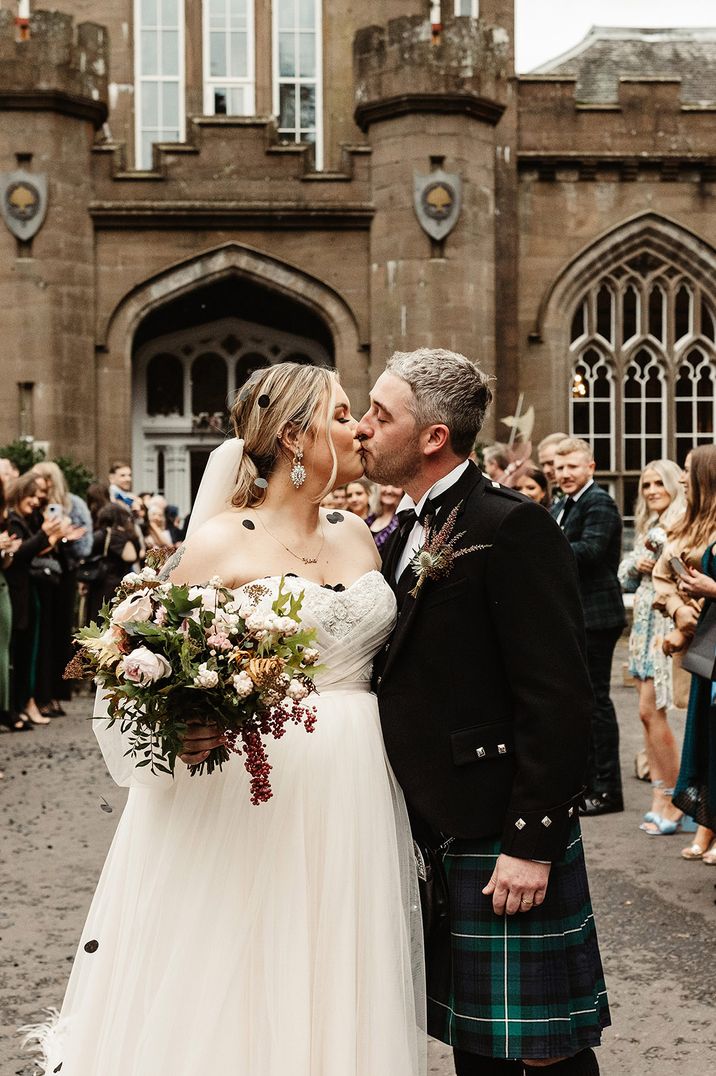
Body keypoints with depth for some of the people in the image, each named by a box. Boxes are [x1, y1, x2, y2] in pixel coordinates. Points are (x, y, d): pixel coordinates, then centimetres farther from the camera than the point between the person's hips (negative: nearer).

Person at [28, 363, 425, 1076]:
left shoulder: (357, 537, 10)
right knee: (235, 996, 1)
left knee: (332, 995, 10)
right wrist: (190, 726, -25)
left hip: (352, 804, 5)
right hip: (253, 806, -5)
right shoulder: (222, 542, -7)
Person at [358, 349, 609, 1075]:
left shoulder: (512, 528, -15)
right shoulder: (405, 537, 12)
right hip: (432, 829, 8)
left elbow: (557, 698, -19)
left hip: (501, 839, -8)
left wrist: (531, 843, -20)